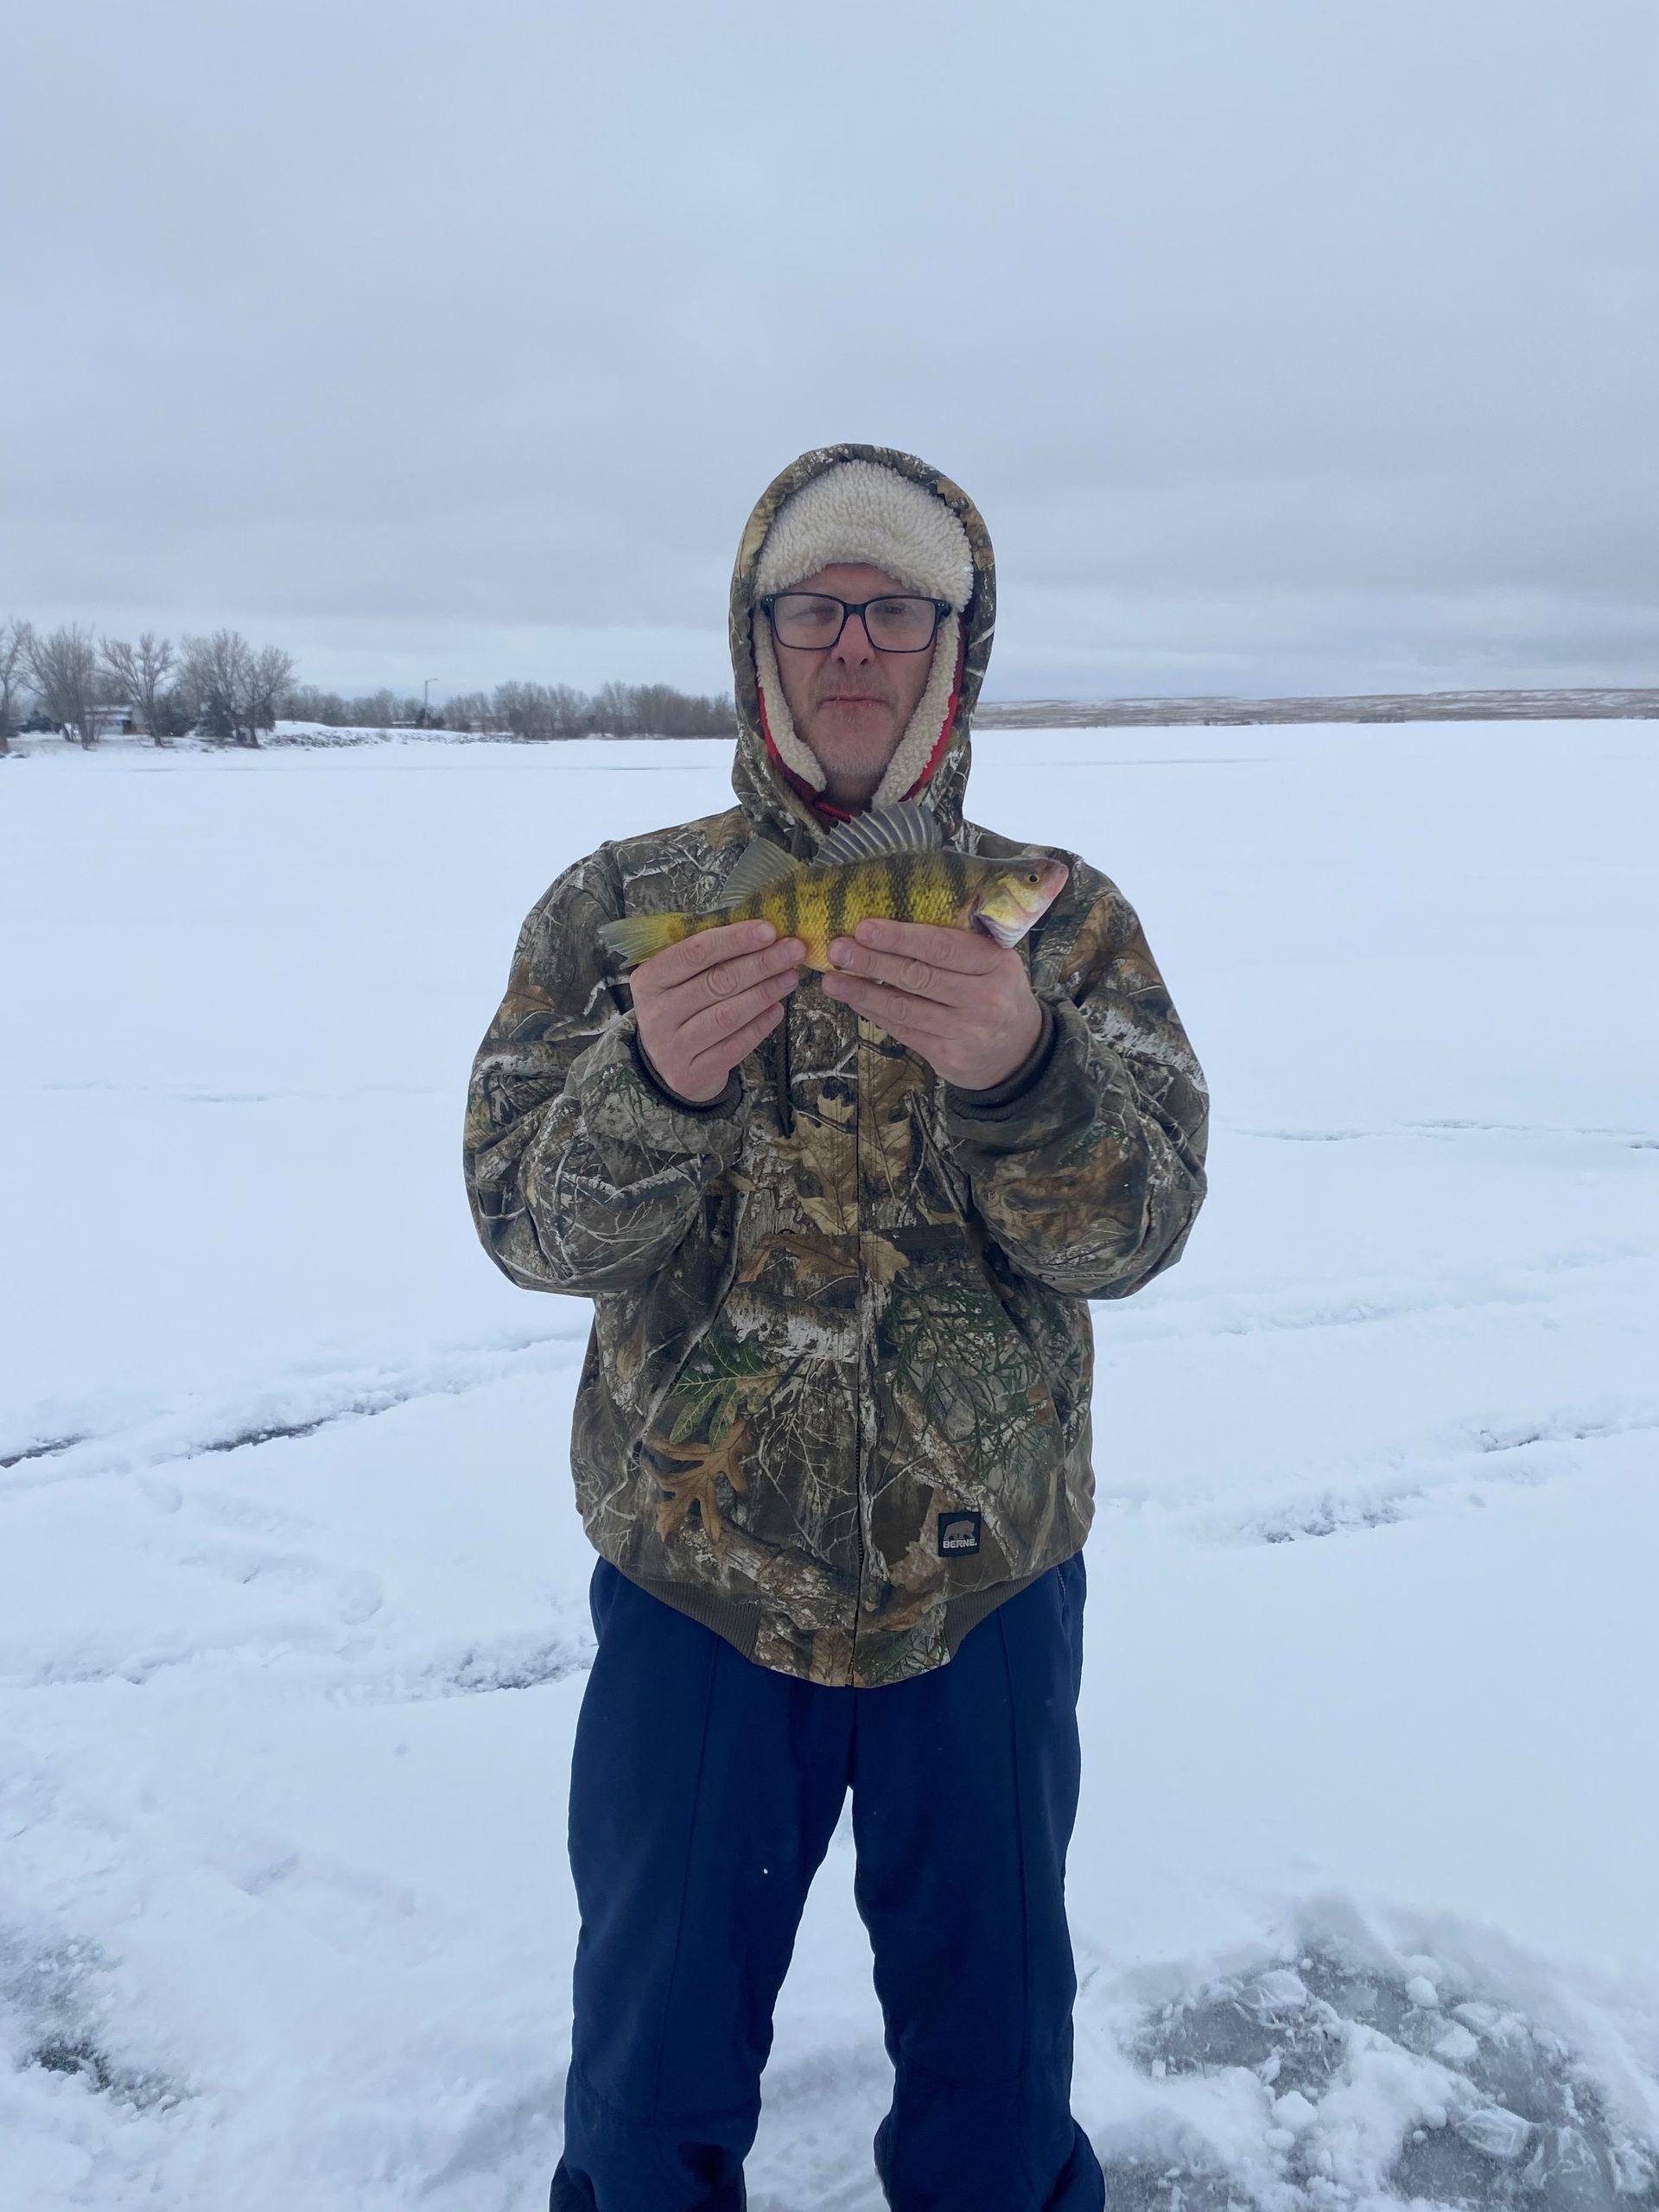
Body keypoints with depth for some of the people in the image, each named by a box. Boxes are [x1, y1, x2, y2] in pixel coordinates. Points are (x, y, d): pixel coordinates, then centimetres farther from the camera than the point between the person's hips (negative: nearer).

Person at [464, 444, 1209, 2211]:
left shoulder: (1064, 918, -2)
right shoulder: (619, 904, -3)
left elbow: (1138, 1229, -12)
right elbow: (529, 1228, -10)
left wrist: (1020, 1067, -32)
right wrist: (655, 1080, -30)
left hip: (990, 1583, 1)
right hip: (692, 1577, 0)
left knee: (995, 2053, 21)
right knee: (657, 2056, 20)